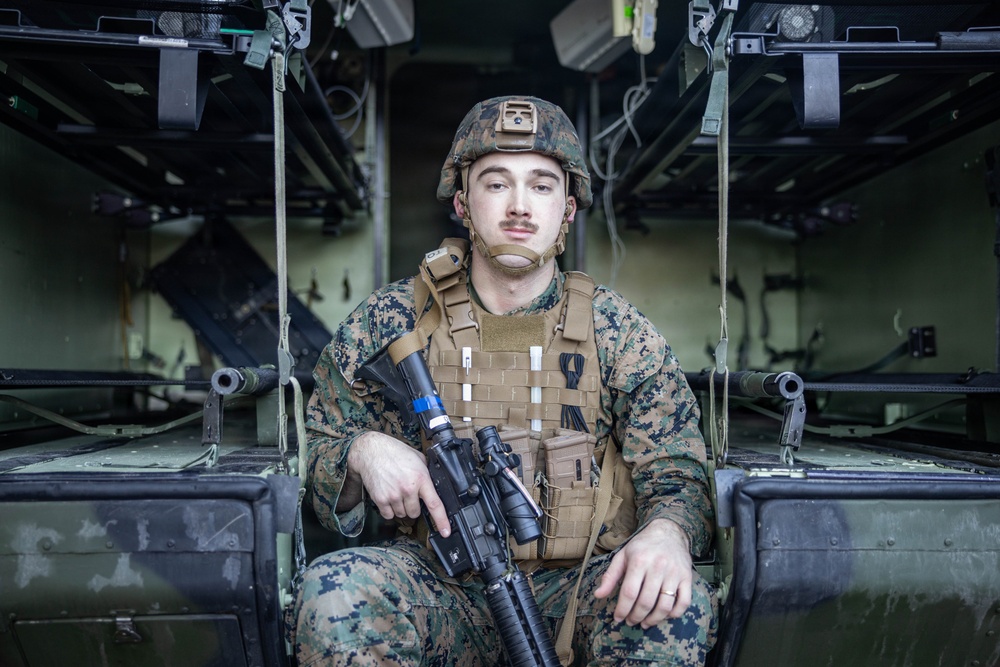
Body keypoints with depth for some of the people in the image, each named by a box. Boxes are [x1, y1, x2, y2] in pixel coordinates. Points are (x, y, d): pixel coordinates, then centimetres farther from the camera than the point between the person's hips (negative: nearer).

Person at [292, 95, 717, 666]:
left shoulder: (616, 330, 3)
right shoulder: (389, 323, 3)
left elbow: (675, 474, 1)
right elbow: (317, 447, 11)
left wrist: (667, 531, -23)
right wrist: (362, 450, -13)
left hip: (575, 593, 1)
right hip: (437, 587, 0)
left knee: (679, 609, -30)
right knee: (333, 590, -30)